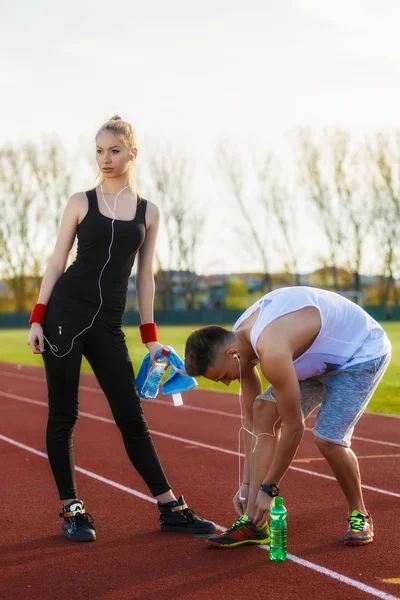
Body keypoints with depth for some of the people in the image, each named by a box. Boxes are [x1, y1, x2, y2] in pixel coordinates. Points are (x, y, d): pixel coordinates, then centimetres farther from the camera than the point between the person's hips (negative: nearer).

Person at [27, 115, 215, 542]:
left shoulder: (148, 212, 9)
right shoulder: (80, 203, 3)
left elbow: (144, 276, 11)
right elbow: (56, 262, 3)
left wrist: (150, 337, 8)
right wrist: (36, 319, -4)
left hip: (108, 325, 2)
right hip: (64, 313, -2)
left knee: (131, 417, 3)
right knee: (63, 415, 2)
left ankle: (170, 509, 10)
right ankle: (70, 509, 13)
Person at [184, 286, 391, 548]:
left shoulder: (272, 352, -37)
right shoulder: (238, 340, -9)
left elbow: (293, 428, -29)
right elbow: (251, 417, -1)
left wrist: (269, 488, -19)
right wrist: (247, 484, -1)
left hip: (364, 352, -9)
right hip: (323, 356, 9)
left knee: (328, 439, -21)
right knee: (265, 411, -7)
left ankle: (360, 516, 8)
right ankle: (254, 523, -5)